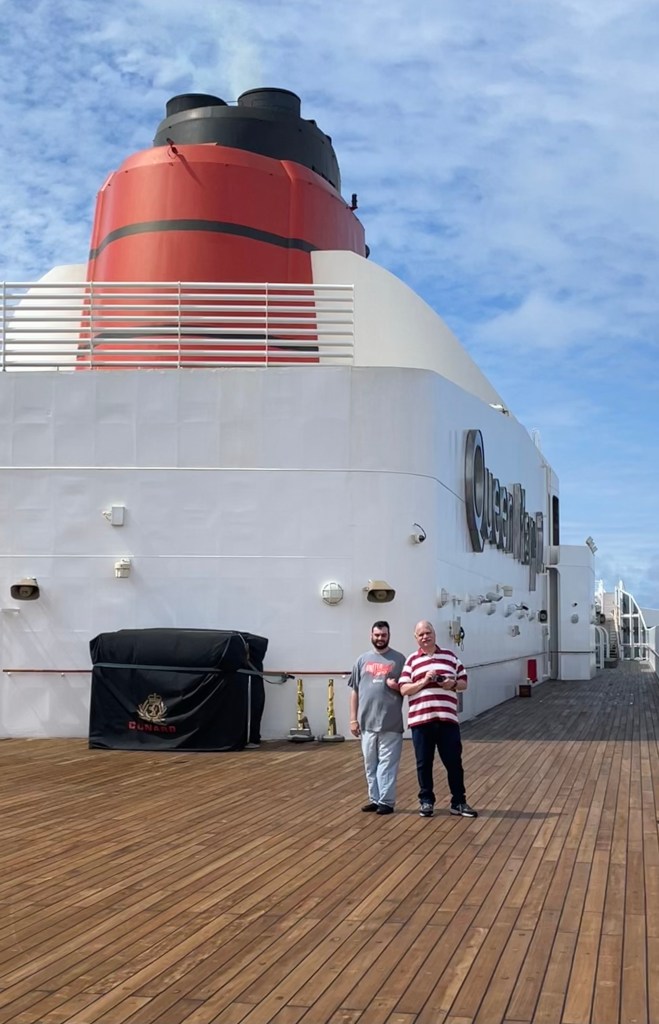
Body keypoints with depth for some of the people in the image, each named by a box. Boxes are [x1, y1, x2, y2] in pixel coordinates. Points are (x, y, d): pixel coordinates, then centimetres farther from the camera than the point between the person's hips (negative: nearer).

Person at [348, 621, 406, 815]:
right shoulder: (362, 660, 9)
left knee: (387, 763, -2)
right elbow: (354, 691, 10)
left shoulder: (399, 659, 2)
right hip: (367, 722, 3)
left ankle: (386, 801, 4)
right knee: (370, 764, 10)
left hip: (391, 723, -3)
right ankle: (375, 799, 19)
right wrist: (353, 719, 6)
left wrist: (398, 686, -16)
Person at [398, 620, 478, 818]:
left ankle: (458, 802, 11)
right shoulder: (411, 660, 6)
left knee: (454, 762, 3)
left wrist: (453, 684, -9)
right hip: (420, 720, -1)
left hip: (447, 718, 1)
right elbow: (404, 690, -1)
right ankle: (426, 801, 16)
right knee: (424, 763, 6)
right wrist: (424, 681, -14)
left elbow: (464, 683, 13)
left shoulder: (450, 656, 10)